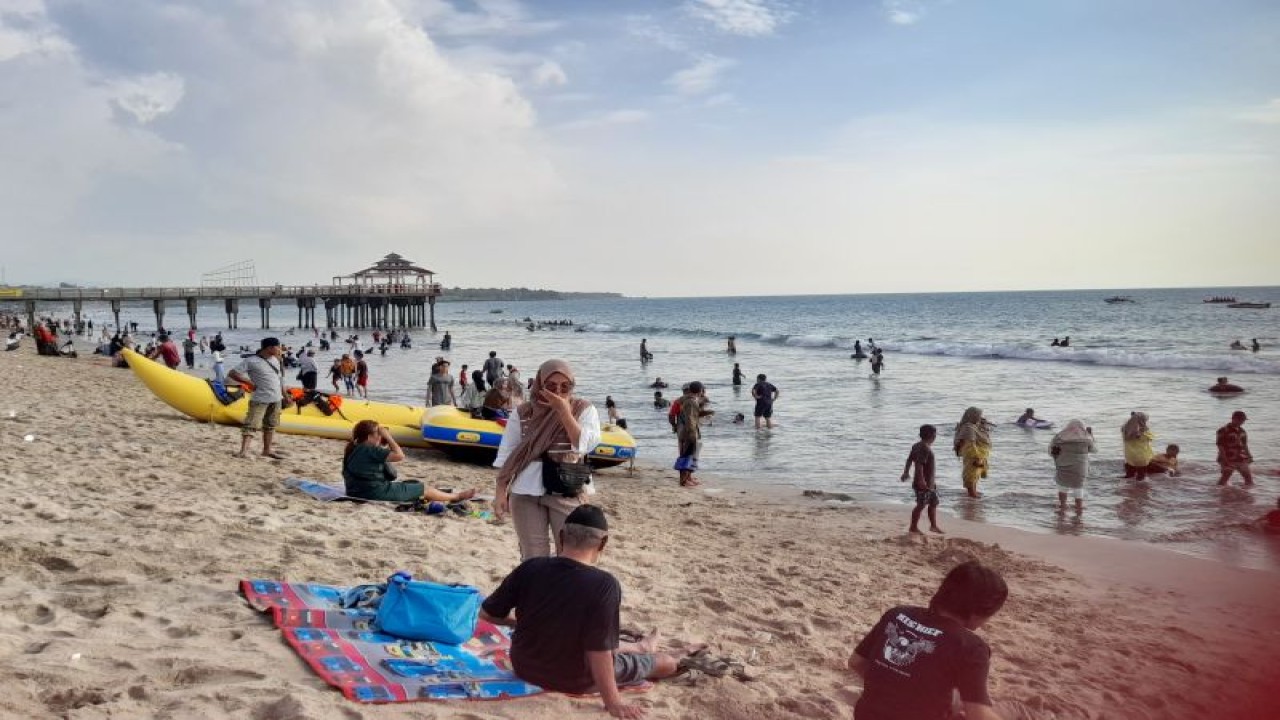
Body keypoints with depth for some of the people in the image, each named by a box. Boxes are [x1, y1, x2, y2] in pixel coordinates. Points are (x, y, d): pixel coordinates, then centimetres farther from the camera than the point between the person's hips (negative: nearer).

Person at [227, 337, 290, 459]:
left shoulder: (275, 360, 10)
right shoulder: (251, 361, -12)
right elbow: (232, 374, -13)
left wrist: (285, 395, 17)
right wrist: (250, 383, -14)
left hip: (276, 399, 7)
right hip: (260, 399, -7)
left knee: (270, 426, 14)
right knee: (251, 425, -11)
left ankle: (267, 450, 23)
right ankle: (243, 450, -15)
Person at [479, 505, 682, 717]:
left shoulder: (530, 568, -15)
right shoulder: (604, 585, -28)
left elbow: (487, 613, -5)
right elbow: (599, 652, -28)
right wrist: (613, 702, -17)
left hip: (525, 668, 5)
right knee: (667, 662, 17)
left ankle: (640, 648, 62)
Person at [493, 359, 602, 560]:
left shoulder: (584, 409, 0)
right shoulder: (523, 412, 3)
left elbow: (585, 444, -15)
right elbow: (506, 455, 5)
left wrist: (563, 410, -16)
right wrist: (500, 492, 0)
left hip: (567, 492, -1)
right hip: (525, 493, 1)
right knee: (533, 557, 7)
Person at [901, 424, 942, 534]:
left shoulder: (917, 446, 10)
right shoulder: (924, 448, -21)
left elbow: (909, 460, 17)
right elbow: (919, 464, -28)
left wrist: (906, 472, 24)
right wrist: (921, 480, -29)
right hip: (924, 483, -11)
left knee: (933, 503, 18)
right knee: (921, 505, -3)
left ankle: (933, 526, 27)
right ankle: (913, 527, 5)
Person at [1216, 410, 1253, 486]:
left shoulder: (1242, 431, 10)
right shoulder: (1224, 431, -12)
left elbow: (1244, 445, 19)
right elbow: (1220, 446, -14)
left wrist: (1249, 456, 10)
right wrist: (1225, 460, -19)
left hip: (1241, 460, 7)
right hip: (1229, 460, -7)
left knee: (1249, 477, 6)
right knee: (1223, 480, -1)